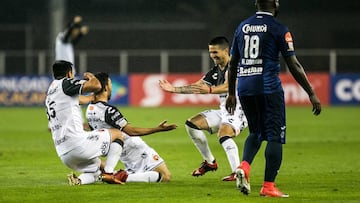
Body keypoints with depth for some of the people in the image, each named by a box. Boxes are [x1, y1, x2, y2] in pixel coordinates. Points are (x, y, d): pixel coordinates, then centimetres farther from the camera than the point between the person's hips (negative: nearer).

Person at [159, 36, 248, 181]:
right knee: (192, 124, 5)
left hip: (238, 111, -9)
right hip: (224, 111, 9)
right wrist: (174, 89, 3)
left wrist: (209, 90, -48)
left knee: (223, 134, -35)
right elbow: (195, 87, 14)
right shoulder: (215, 72, 11)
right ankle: (210, 162, 11)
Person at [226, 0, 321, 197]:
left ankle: (244, 166, -5)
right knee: (274, 135, 0)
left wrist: (231, 93, 25)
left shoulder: (242, 27, 12)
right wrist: (311, 94, -2)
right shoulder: (278, 29, -4)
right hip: (268, 87, -6)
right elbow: (294, 65, -7)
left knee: (256, 132, 21)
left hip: (244, 87, 6)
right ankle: (268, 186, -5)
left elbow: (232, 63, 16)